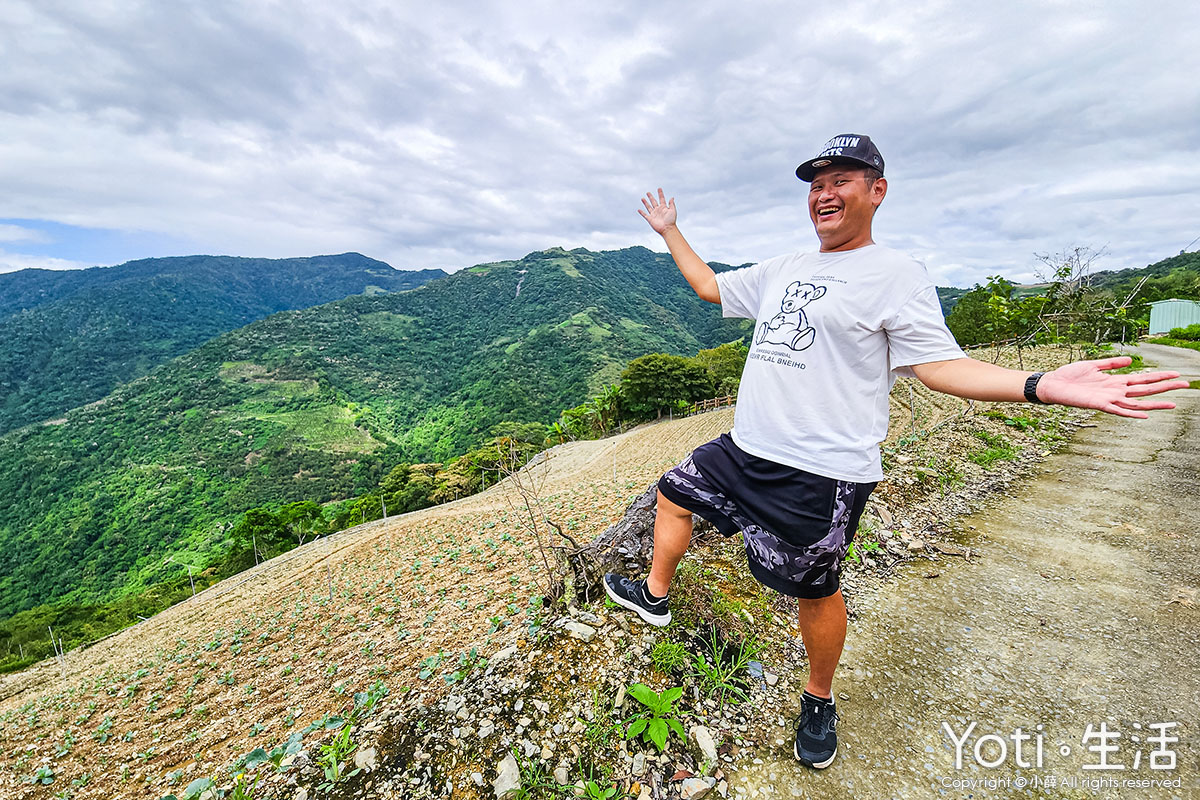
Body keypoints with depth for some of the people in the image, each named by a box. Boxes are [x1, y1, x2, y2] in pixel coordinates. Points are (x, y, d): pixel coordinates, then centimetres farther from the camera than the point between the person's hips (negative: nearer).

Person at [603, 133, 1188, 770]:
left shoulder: (896, 275, -3)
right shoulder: (784, 269, 15)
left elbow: (939, 364, -9)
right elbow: (710, 287, 25)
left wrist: (1041, 386, -26)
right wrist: (670, 232, 27)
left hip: (821, 472, -7)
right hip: (745, 449, 7)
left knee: (815, 591, 7)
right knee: (674, 494, 16)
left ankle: (819, 700, 38)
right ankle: (655, 597, 41)